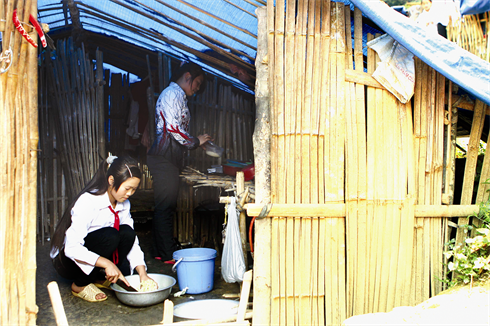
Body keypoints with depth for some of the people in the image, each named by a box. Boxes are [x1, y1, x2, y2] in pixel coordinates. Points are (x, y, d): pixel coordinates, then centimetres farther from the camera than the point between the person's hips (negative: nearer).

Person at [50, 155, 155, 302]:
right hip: (66, 260, -6)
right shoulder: (87, 202, -26)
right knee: (110, 235, -32)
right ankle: (80, 285, -13)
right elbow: (71, 248, -33)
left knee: (127, 232, -20)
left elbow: (132, 241, -5)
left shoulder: (123, 204, -3)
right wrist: (107, 263, -39)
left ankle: (100, 278, 0)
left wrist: (142, 273, -19)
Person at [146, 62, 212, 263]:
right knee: (165, 206, -7)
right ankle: (167, 254, -3)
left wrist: (197, 142, 16)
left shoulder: (177, 95, 23)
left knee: (166, 206, 11)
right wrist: (196, 142, -8)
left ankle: (162, 251, 17)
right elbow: (173, 128, -19)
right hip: (164, 158, -11)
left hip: (168, 158, 11)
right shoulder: (174, 94, -9)